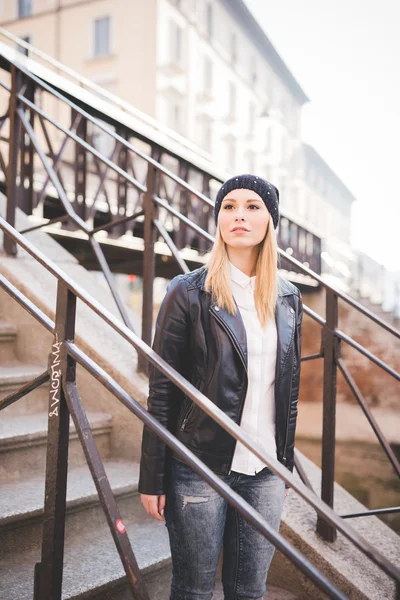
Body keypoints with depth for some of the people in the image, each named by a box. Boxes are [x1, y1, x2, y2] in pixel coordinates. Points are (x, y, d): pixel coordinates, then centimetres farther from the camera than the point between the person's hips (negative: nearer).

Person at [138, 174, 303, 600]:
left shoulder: (287, 298, 6)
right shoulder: (188, 292, -7)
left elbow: (289, 387, 11)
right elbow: (161, 390, -7)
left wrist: (286, 466, 13)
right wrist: (152, 478, -7)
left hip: (265, 470, 4)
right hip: (200, 467, -4)